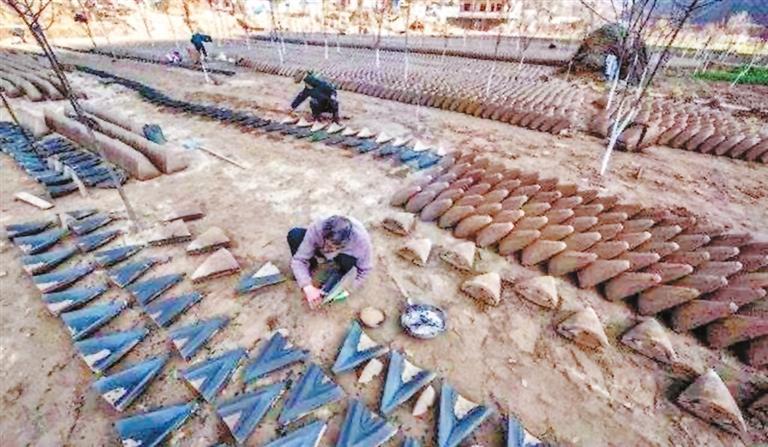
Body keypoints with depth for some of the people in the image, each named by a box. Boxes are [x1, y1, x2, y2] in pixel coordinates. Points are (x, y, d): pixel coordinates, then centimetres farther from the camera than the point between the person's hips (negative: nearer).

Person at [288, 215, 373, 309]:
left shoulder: (361, 239, -37)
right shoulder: (316, 228, -37)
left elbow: (364, 270, -21)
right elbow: (298, 259, -30)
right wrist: (308, 287, -41)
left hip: (347, 255, -1)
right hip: (321, 248, 2)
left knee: (347, 260, -38)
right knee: (294, 234, -24)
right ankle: (310, 265, 0)